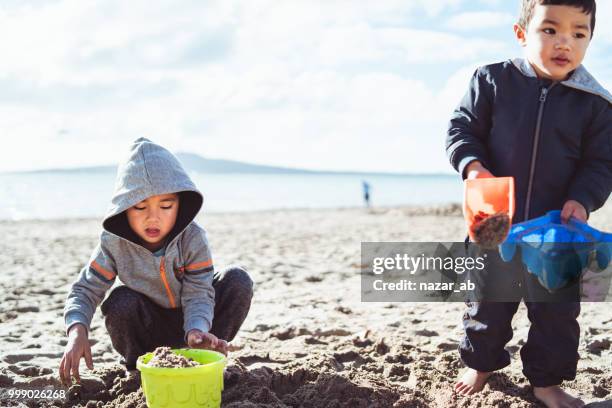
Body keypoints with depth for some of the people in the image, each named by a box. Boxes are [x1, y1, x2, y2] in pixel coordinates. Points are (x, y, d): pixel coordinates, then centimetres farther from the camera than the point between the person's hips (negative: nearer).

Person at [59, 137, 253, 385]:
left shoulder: (192, 238, -22)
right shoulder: (114, 242, -21)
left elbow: (197, 294, -25)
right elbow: (86, 290, -18)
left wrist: (197, 331, -48)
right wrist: (77, 331, -40)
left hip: (189, 319, 0)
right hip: (148, 325, 0)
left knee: (238, 281, -22)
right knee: (121, 301, -33)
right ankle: (138, 367, -6)